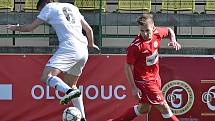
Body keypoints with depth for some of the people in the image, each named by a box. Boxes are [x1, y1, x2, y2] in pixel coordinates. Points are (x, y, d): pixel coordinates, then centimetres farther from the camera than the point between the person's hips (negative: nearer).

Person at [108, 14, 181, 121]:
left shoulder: (157, 33, -9)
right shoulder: (136, 46, -26)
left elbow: (169, 31, 14)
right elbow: (128, 67, -18)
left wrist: (173, 40, -8)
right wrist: (133, 88, -19)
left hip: (155, 77, 8)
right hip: (144, 80, -8)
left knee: (144, 108, 22)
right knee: (164, 107, -7)